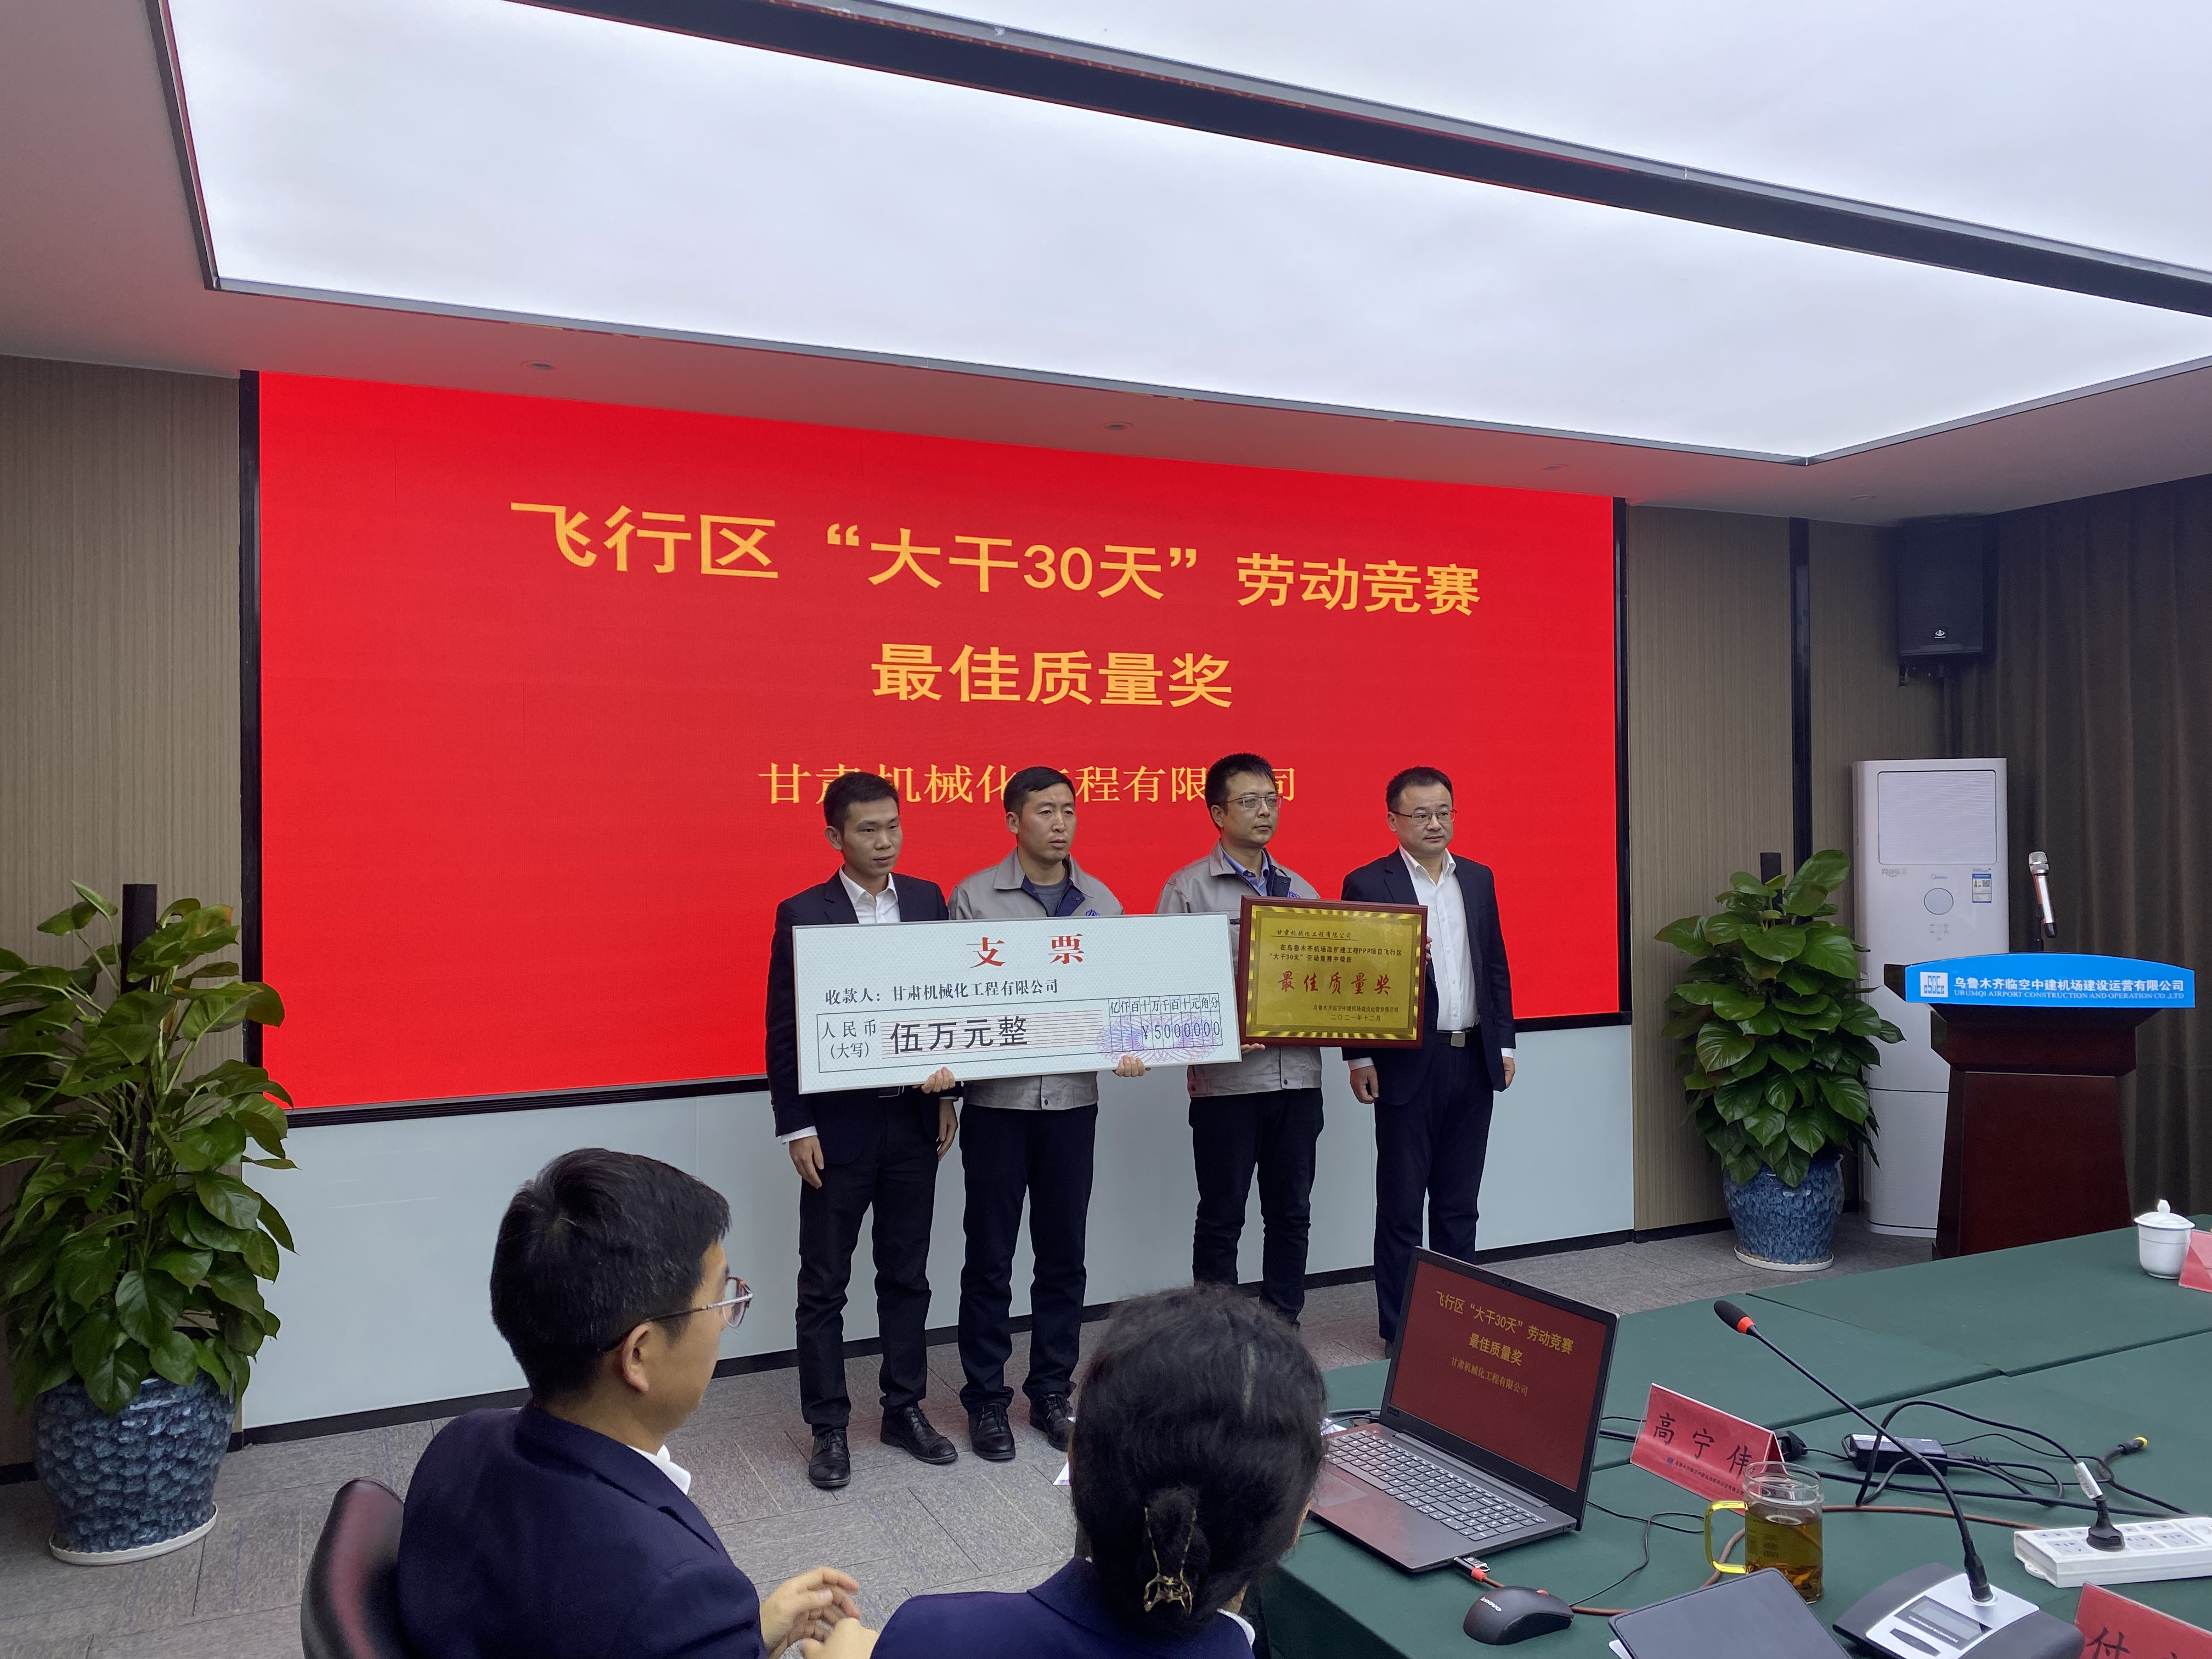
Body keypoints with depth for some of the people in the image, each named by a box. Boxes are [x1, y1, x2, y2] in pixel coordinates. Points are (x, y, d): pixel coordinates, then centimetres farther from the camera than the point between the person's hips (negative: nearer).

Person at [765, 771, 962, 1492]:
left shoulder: (927, 899, 3)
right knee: (824, 1283, 7)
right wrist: (797, 1127, -9)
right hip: (838, 1124, -3)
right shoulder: (802, 914, -8)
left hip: (914, 1118, 4)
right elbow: (784, 1028, -6)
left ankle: (906, 1408, 28)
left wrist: (948, 1092, 6)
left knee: (906, 1274, 14)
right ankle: (828, 1427, 20)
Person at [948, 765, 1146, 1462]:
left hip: (1074, 1097, 3)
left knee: (1063, 1255, 11)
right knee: (990, 1259, 6)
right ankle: (986, 1400, 20)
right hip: (998, 1098, -3)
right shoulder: (974, 897, -2)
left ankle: (1052, 1393, 26)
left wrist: (1127, 1048, -11)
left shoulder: (1101, 901, 7)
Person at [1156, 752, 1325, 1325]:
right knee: (1221, 1218, 5)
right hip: (1226, 1077, -4)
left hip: (1298, 1073, 5)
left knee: (1291, 1213, 12)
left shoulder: (1300, 890, 13)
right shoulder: (1188, 889, -2)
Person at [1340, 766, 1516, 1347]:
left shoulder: (1478, 879, 10)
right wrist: (1359, 1057, -9)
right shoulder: (1367, 883, -5)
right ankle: (1400, 1332, 13)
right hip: (1409, 1064, -5)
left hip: (1473, 1060, 5)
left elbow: (1496, 965, 15)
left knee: (1459, 1202, 14)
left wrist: (1503, 1042, 10)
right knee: (1401, 1205, 3)